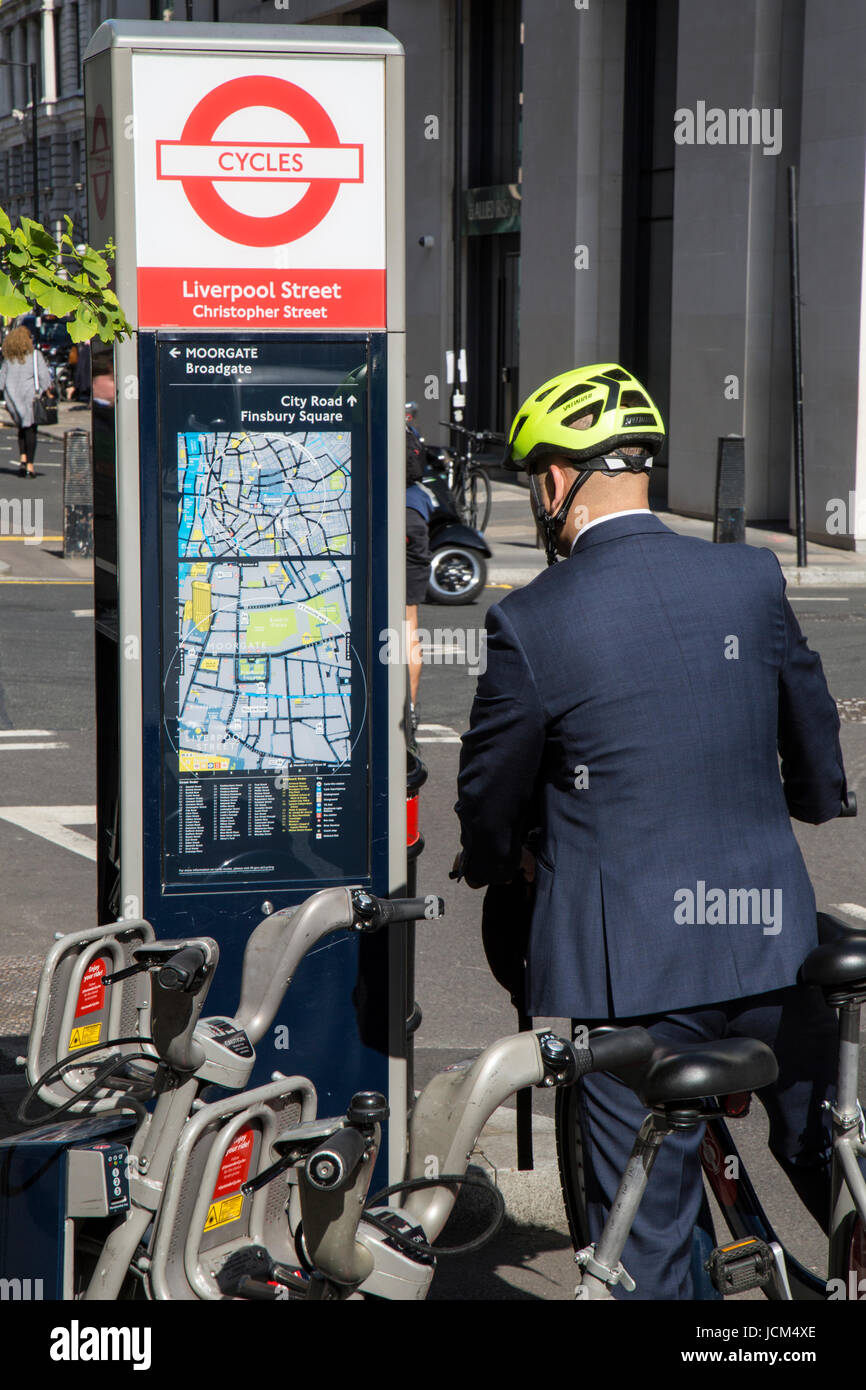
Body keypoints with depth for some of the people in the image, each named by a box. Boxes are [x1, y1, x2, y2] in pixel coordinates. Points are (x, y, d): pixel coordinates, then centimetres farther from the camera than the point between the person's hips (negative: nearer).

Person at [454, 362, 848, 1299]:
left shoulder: (532, 622, -11)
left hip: (629, 966, -3)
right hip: (772, 938, 4)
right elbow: (815, 743, 14)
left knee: (647, 1232, 6)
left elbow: (490, 798, 2)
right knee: (825, 1164, 21)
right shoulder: (750, 579, 1)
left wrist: (496, 861, 25)